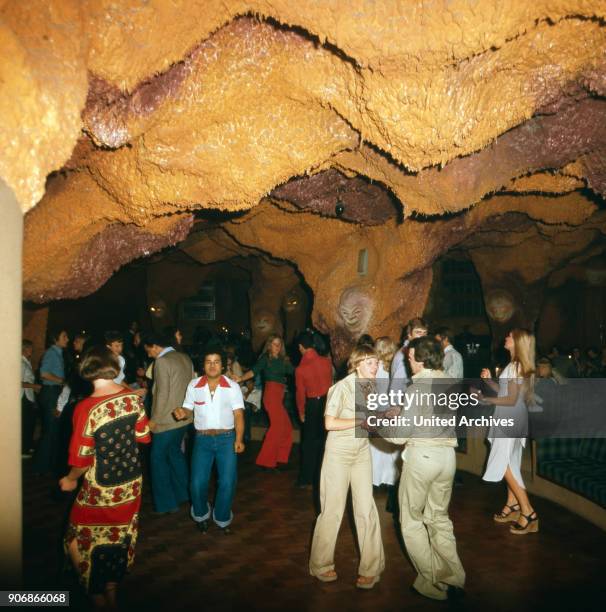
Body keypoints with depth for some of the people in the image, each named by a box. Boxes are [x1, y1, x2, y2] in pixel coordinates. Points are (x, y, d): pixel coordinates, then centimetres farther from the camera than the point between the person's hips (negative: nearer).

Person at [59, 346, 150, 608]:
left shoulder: (86, 408, -23)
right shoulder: (133, 398, -11)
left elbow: (81, 458, -17)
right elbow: (143, 436, 1)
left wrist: (70, 479, 3)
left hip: (101, 493, -5)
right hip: (131, 487, 5)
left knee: (84, 545, 19)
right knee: (119, 538, 23)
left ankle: (100, 600, 31)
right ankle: (112, 593, 41)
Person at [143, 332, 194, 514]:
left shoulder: (162, 362, -17)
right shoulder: (185, 358, 7)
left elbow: (163, 394, -19)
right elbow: (190, 385, 11)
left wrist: (154, 419, -11)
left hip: (167, 419, -8)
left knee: (158, 458, 4)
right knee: (175, 452, 21)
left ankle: (166, 503, 8)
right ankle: (182, 493, 30)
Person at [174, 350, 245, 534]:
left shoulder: (233, 386, -2)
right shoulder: (194, 385, 3)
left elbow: (238, 414, -5)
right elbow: (188, 409, 8)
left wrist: (239, 439, -16)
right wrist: (181, 413, -16)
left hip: (227, 438, -1)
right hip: (202, 439, 1)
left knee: (227, 483, -2)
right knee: (198, 483, -1)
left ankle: (222, 519, 23)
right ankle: (201, 515, 28)